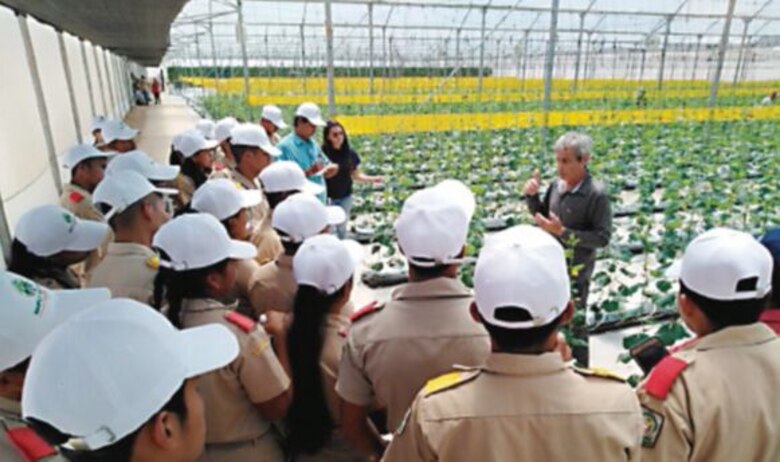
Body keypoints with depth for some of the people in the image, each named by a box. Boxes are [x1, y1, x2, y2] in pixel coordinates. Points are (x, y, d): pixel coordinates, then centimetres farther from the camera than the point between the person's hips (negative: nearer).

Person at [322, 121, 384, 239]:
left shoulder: (350, 153, -3)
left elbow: (356, 175, 5)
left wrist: (372, 179, -8)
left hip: (345, 197, 4)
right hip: (327, 197, -4)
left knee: (342, 228, 17)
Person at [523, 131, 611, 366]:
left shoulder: (596, 193, -20)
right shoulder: (556, 185, -2)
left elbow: (603, 237, -21)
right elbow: (540, 215, 13)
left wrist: (563, 232, -27)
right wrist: (531, 196, -6)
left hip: (575, 270, -7)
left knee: (574, 324, 8)